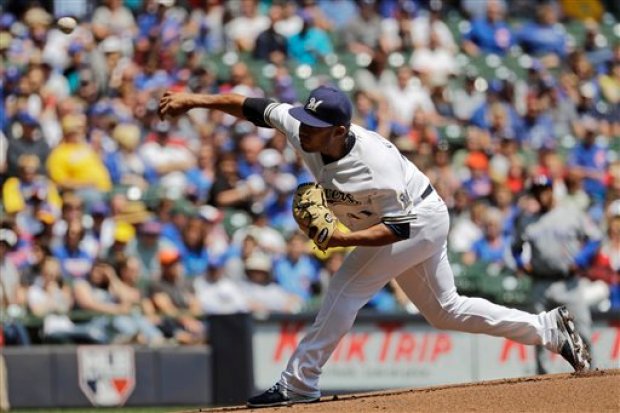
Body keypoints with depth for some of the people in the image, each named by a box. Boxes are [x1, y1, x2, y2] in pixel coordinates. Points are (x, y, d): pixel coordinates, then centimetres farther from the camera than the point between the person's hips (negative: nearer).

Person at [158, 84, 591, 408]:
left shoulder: (374, 164, -38)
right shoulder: (305, 131, -19)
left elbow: (399, 228, -32)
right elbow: (253, 107, -11)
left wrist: (341, 239, -41)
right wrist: (195, 100, -18)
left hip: (420, 220, -9)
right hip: (400, 223, 9)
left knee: (346, 288, -17)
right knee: (444, 309, 17)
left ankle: (299, 383, -12)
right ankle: (551, 329, 25)